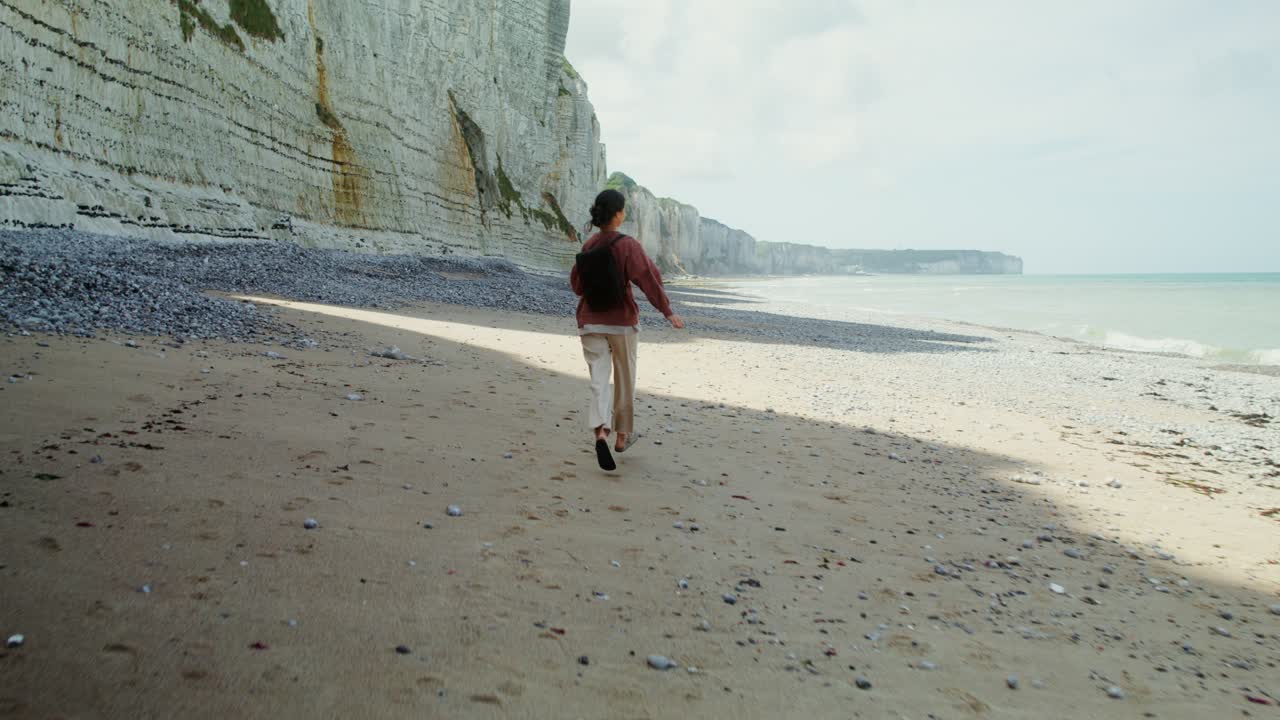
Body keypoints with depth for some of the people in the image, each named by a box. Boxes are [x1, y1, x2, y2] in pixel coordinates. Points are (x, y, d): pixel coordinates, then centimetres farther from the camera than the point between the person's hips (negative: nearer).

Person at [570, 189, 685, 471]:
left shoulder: (588, 245, 4)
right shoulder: (627, 244, -11)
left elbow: (577, 283, 14)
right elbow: (648, 278, -17)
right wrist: (668, 312, -15)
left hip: (590, 321, 3)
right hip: (621, 320, -3)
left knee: (599, 379, -1)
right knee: (624, 380, 14)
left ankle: (600, 432, -24)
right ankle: (622, 435, 27)